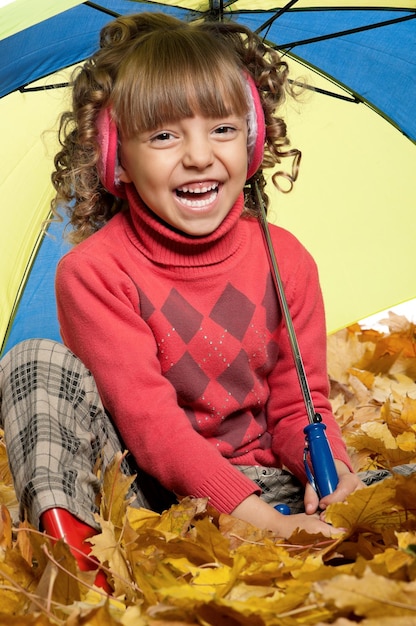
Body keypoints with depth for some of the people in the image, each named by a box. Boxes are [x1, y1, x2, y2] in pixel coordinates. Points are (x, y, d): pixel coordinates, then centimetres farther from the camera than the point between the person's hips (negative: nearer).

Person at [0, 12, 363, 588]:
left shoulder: (286, 261, -3)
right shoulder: (93, 272, -15)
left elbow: (299, 404, 1)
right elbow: (149, 422, -22)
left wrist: (331, 464, -23)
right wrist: (261, 518, -32)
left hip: (258, 481, 3)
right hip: (143, 490, -2)